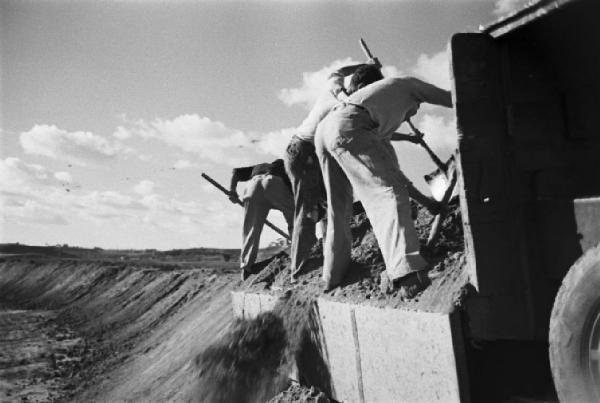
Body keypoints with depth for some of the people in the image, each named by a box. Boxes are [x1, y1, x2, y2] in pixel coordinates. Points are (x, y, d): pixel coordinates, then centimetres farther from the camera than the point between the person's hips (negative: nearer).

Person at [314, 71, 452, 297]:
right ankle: (407, 274, -25)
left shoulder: (383, 128, 42)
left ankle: (332, 274, 27)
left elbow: (389, 170, 41)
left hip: (323, 131, 8)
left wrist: (425, 201, 43)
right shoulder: (406, 85, 28)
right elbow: (451, 100, 30)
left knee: (338, 207, 18)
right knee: (387, 195, -12)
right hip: (347, 127, -8)